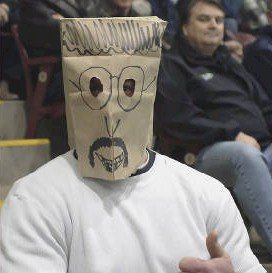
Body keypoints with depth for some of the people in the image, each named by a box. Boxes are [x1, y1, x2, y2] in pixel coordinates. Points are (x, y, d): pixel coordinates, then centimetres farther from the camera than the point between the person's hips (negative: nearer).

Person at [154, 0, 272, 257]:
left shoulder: (229, 65, 31)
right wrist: (232, 135, -14)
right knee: (246, 156, -38)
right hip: (203, 155, -6)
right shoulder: (171, 67, 8)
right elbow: (177, 120, -7)